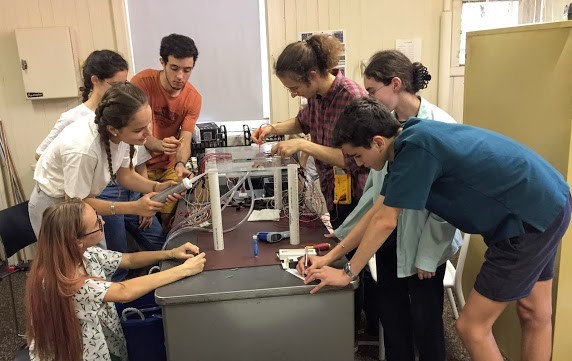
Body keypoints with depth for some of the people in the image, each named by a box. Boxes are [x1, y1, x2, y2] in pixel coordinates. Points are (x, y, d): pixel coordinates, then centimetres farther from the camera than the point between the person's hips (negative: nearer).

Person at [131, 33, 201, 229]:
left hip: (169, 166, 2)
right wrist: (160, 145, -43)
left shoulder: (193, 98, -10)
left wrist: (180, 164, -37)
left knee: (170, 215, -1)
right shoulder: (142, 82, -19)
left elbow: (185, 141, -15)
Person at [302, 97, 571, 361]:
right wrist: (330, 257, 9)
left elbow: (385, 222, -19)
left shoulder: (415, 148, -26)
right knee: (535, 314, 21)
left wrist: (347, 273, -7)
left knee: (471, 326, -2)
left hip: (532, 218, -10)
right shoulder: (407, 145, 4)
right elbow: (377, 212, 8)